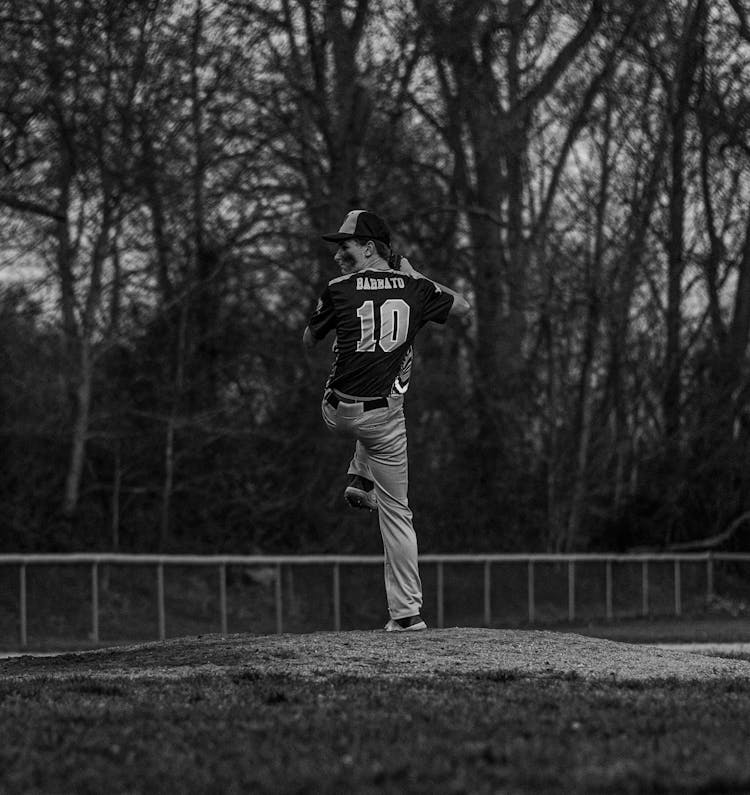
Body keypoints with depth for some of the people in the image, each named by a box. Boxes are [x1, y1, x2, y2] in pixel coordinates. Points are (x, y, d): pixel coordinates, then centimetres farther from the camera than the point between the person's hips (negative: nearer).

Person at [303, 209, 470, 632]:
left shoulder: (340, 290, -6)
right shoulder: (415, 289, 0)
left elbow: (310, 341, 11)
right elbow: (463, 306, 20)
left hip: (338, 413, 0)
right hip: (384, 419, 0)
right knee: (395, 512, 8)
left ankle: (361, 478, 22)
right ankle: (407, 611, 2)